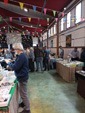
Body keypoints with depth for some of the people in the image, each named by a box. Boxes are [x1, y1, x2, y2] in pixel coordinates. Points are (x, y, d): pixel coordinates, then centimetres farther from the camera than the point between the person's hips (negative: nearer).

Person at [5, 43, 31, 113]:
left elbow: (15, 67, -26)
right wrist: (10, 62, 8)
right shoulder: (22, 55, 9)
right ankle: (24, 103, 44)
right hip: (22, 76, 10)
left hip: (22, 78, -10)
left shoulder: (21, 56, -24)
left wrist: (9, 62, -11)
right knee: (23, 93, 25)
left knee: (23, 94, 2)